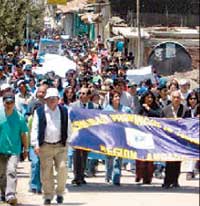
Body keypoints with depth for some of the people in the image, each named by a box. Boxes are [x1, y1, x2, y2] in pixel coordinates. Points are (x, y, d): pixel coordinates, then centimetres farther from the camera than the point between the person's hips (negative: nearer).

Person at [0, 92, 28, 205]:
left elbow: (23, 134, 7)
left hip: (14, 150, -2)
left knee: (11, 171, -18)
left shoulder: (19, 117, -1)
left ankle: (11, 195, -26)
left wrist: (26, 149, 10)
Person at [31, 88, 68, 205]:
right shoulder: (39, 112, 3)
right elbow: (35, 129, 1)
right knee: (46, 172, 0)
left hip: (61, 146, 1)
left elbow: (68, 128, 13)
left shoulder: (64, 111, 9)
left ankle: (60, 193, 9)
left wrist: (68, 142, 8)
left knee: (62, 168, -9)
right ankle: (48, 196, 11)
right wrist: (35, 144, -7)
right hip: (45, 146, -1)